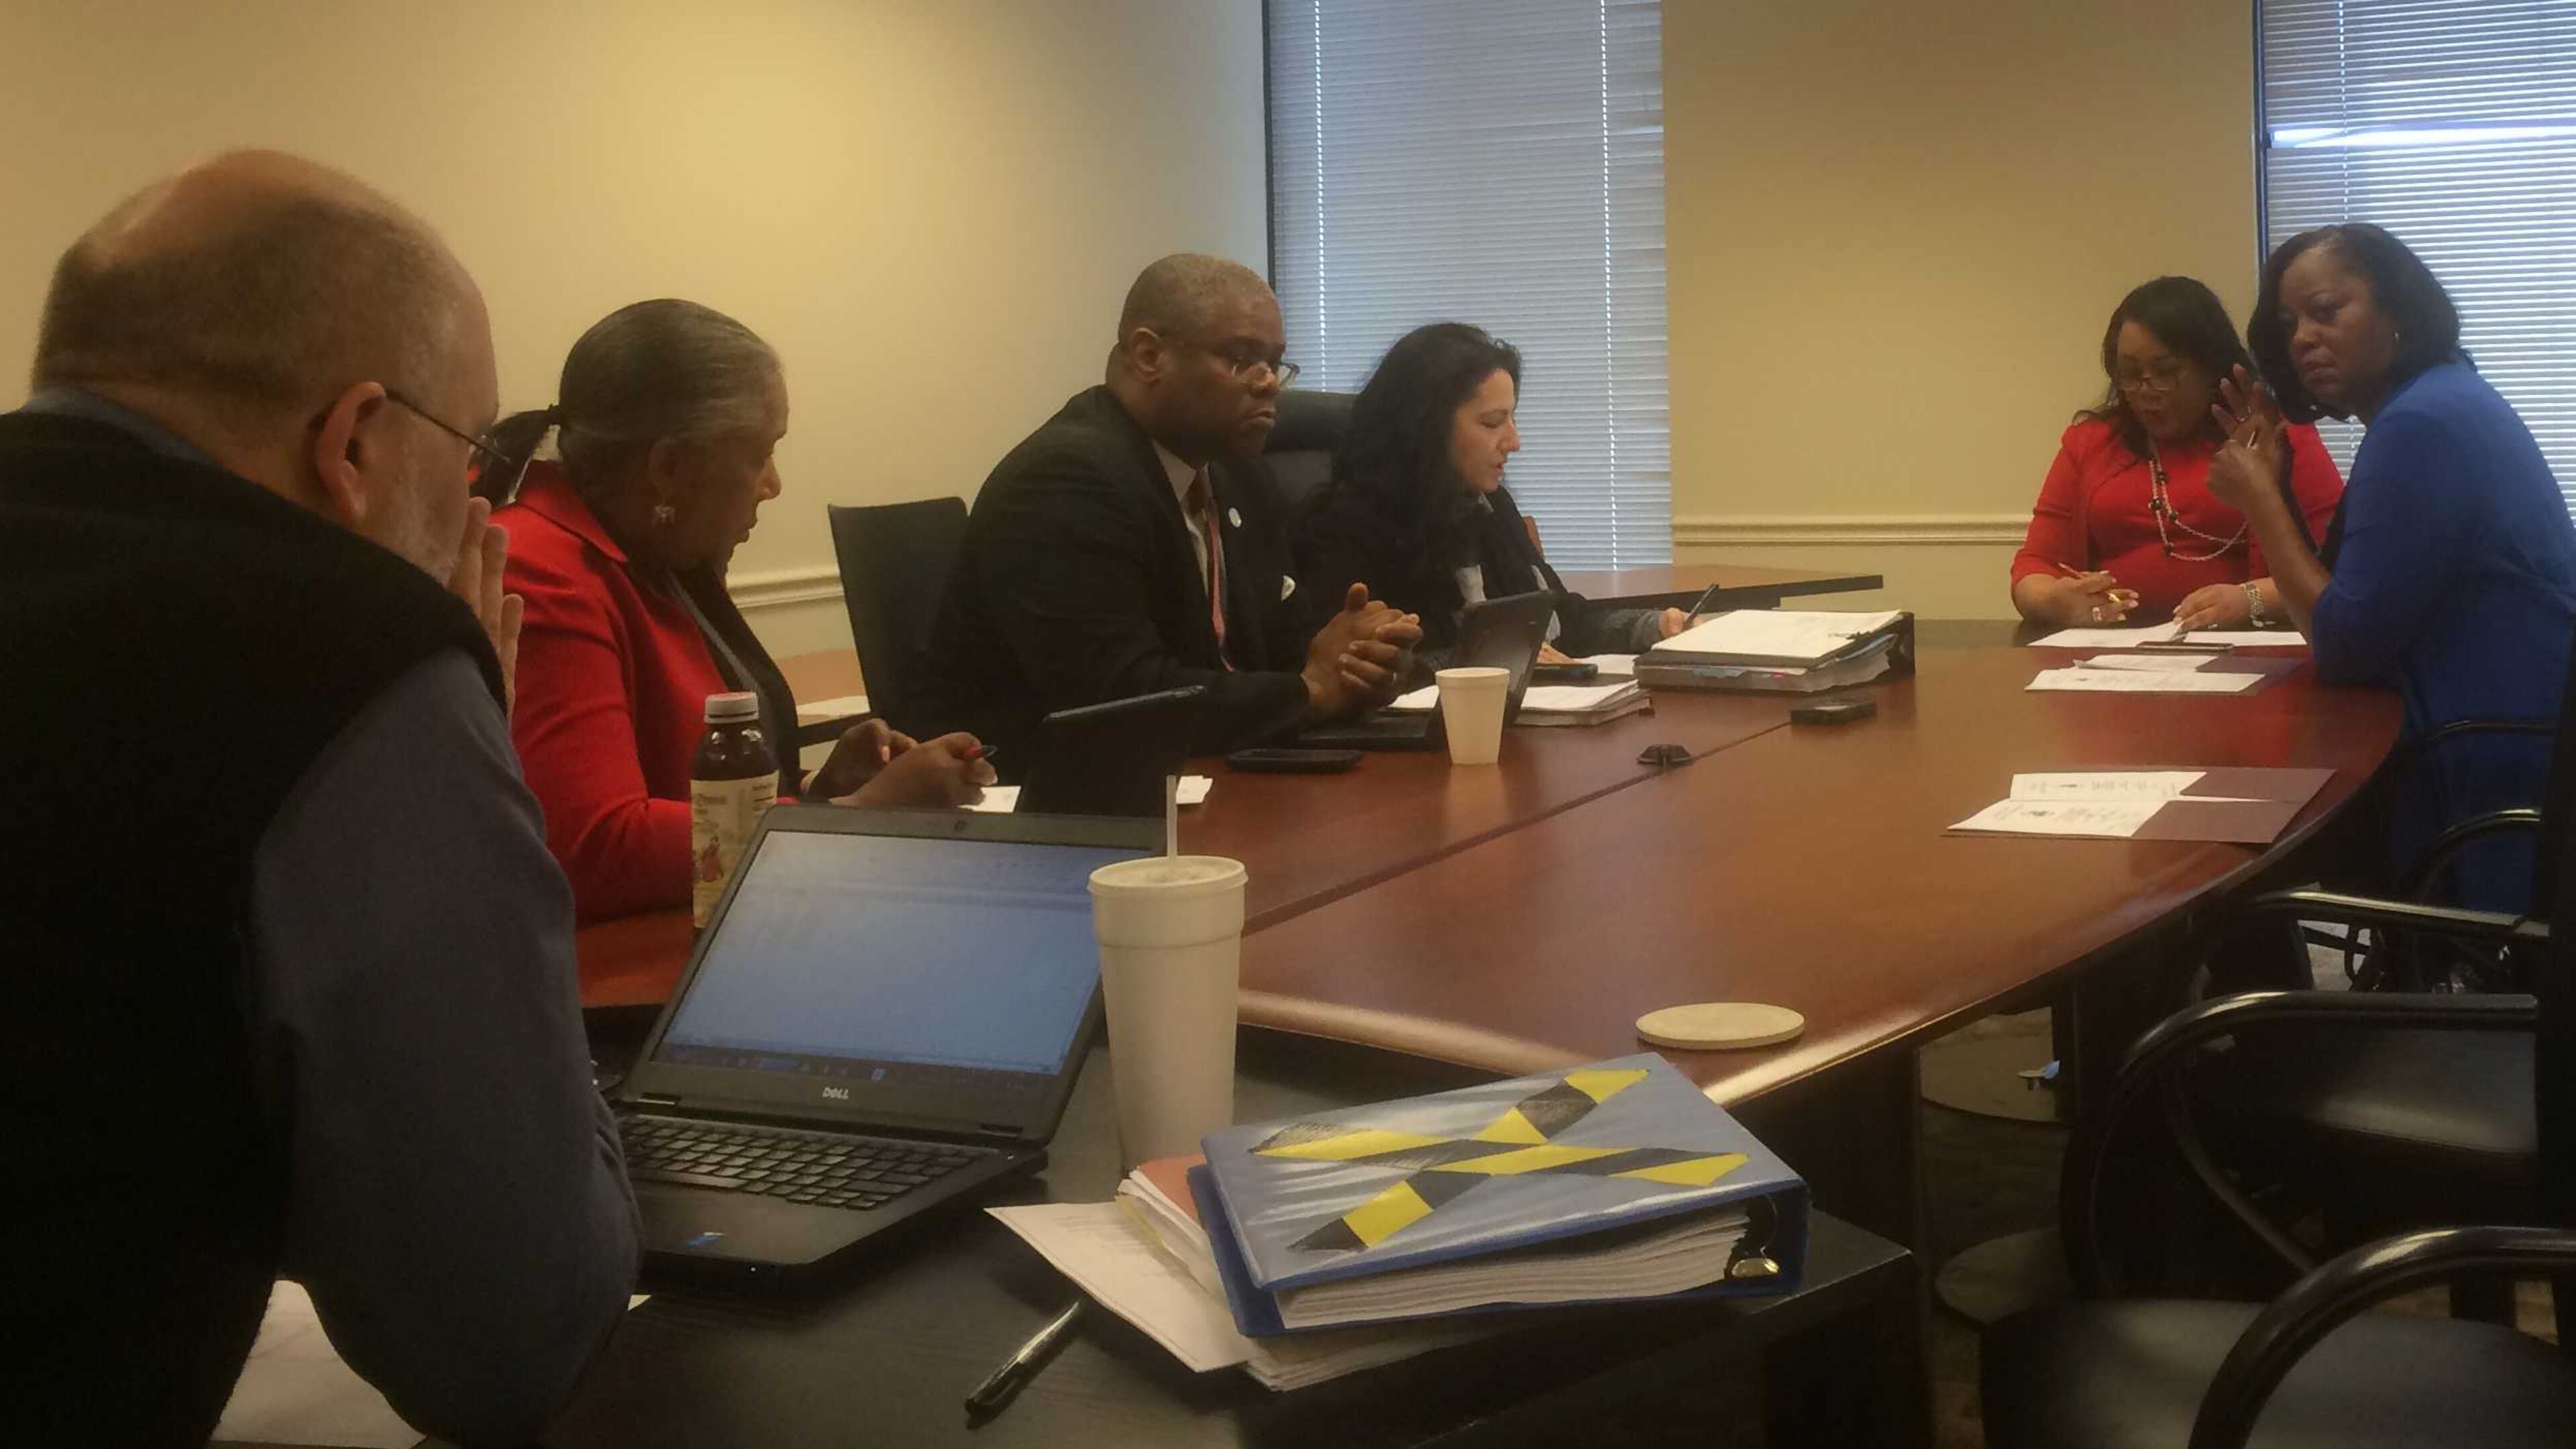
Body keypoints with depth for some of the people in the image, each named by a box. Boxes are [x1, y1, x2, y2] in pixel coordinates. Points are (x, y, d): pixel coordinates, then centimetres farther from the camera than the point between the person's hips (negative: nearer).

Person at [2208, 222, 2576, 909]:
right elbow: (2339, 601, 13)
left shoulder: (2421, 424, -19)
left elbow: (2345, 645, -20)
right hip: (2498, 758, 10)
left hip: (2502, 783, -10)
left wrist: (2259, 501, -11)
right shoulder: (2442, 402, 14)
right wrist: (2274, 483, 6)